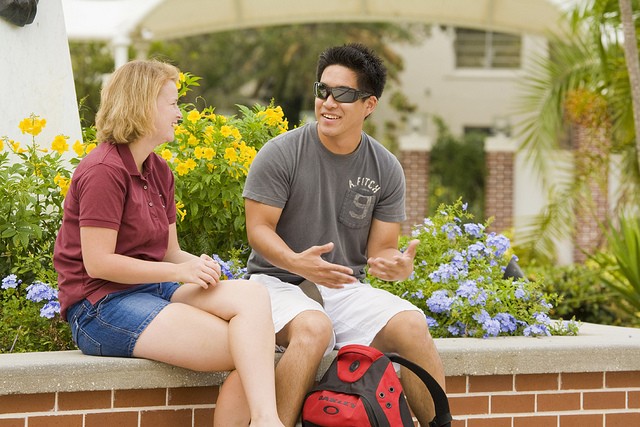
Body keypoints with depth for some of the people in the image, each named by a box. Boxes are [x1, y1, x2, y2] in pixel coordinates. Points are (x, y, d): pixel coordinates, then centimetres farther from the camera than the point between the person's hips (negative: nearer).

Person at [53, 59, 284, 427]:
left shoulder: (159, 171, 16)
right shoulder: (104, 171, -12)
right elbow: (97, 263, -17)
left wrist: (200, 265, -9)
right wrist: (179, 271, -17)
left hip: (153, 292, 8)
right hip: (101, 306, -8)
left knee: (252, 295, -20)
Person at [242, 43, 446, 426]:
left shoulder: (386, 169, 5)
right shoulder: (281, 154, -6)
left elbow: (381, 249, 5)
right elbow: (259, 229, -7)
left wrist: (396, 265, -21)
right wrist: (296, 263, -27)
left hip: (346, 288, 4)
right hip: (280, 281, -3)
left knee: (412, 325, -23)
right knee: (314, 327, -37)